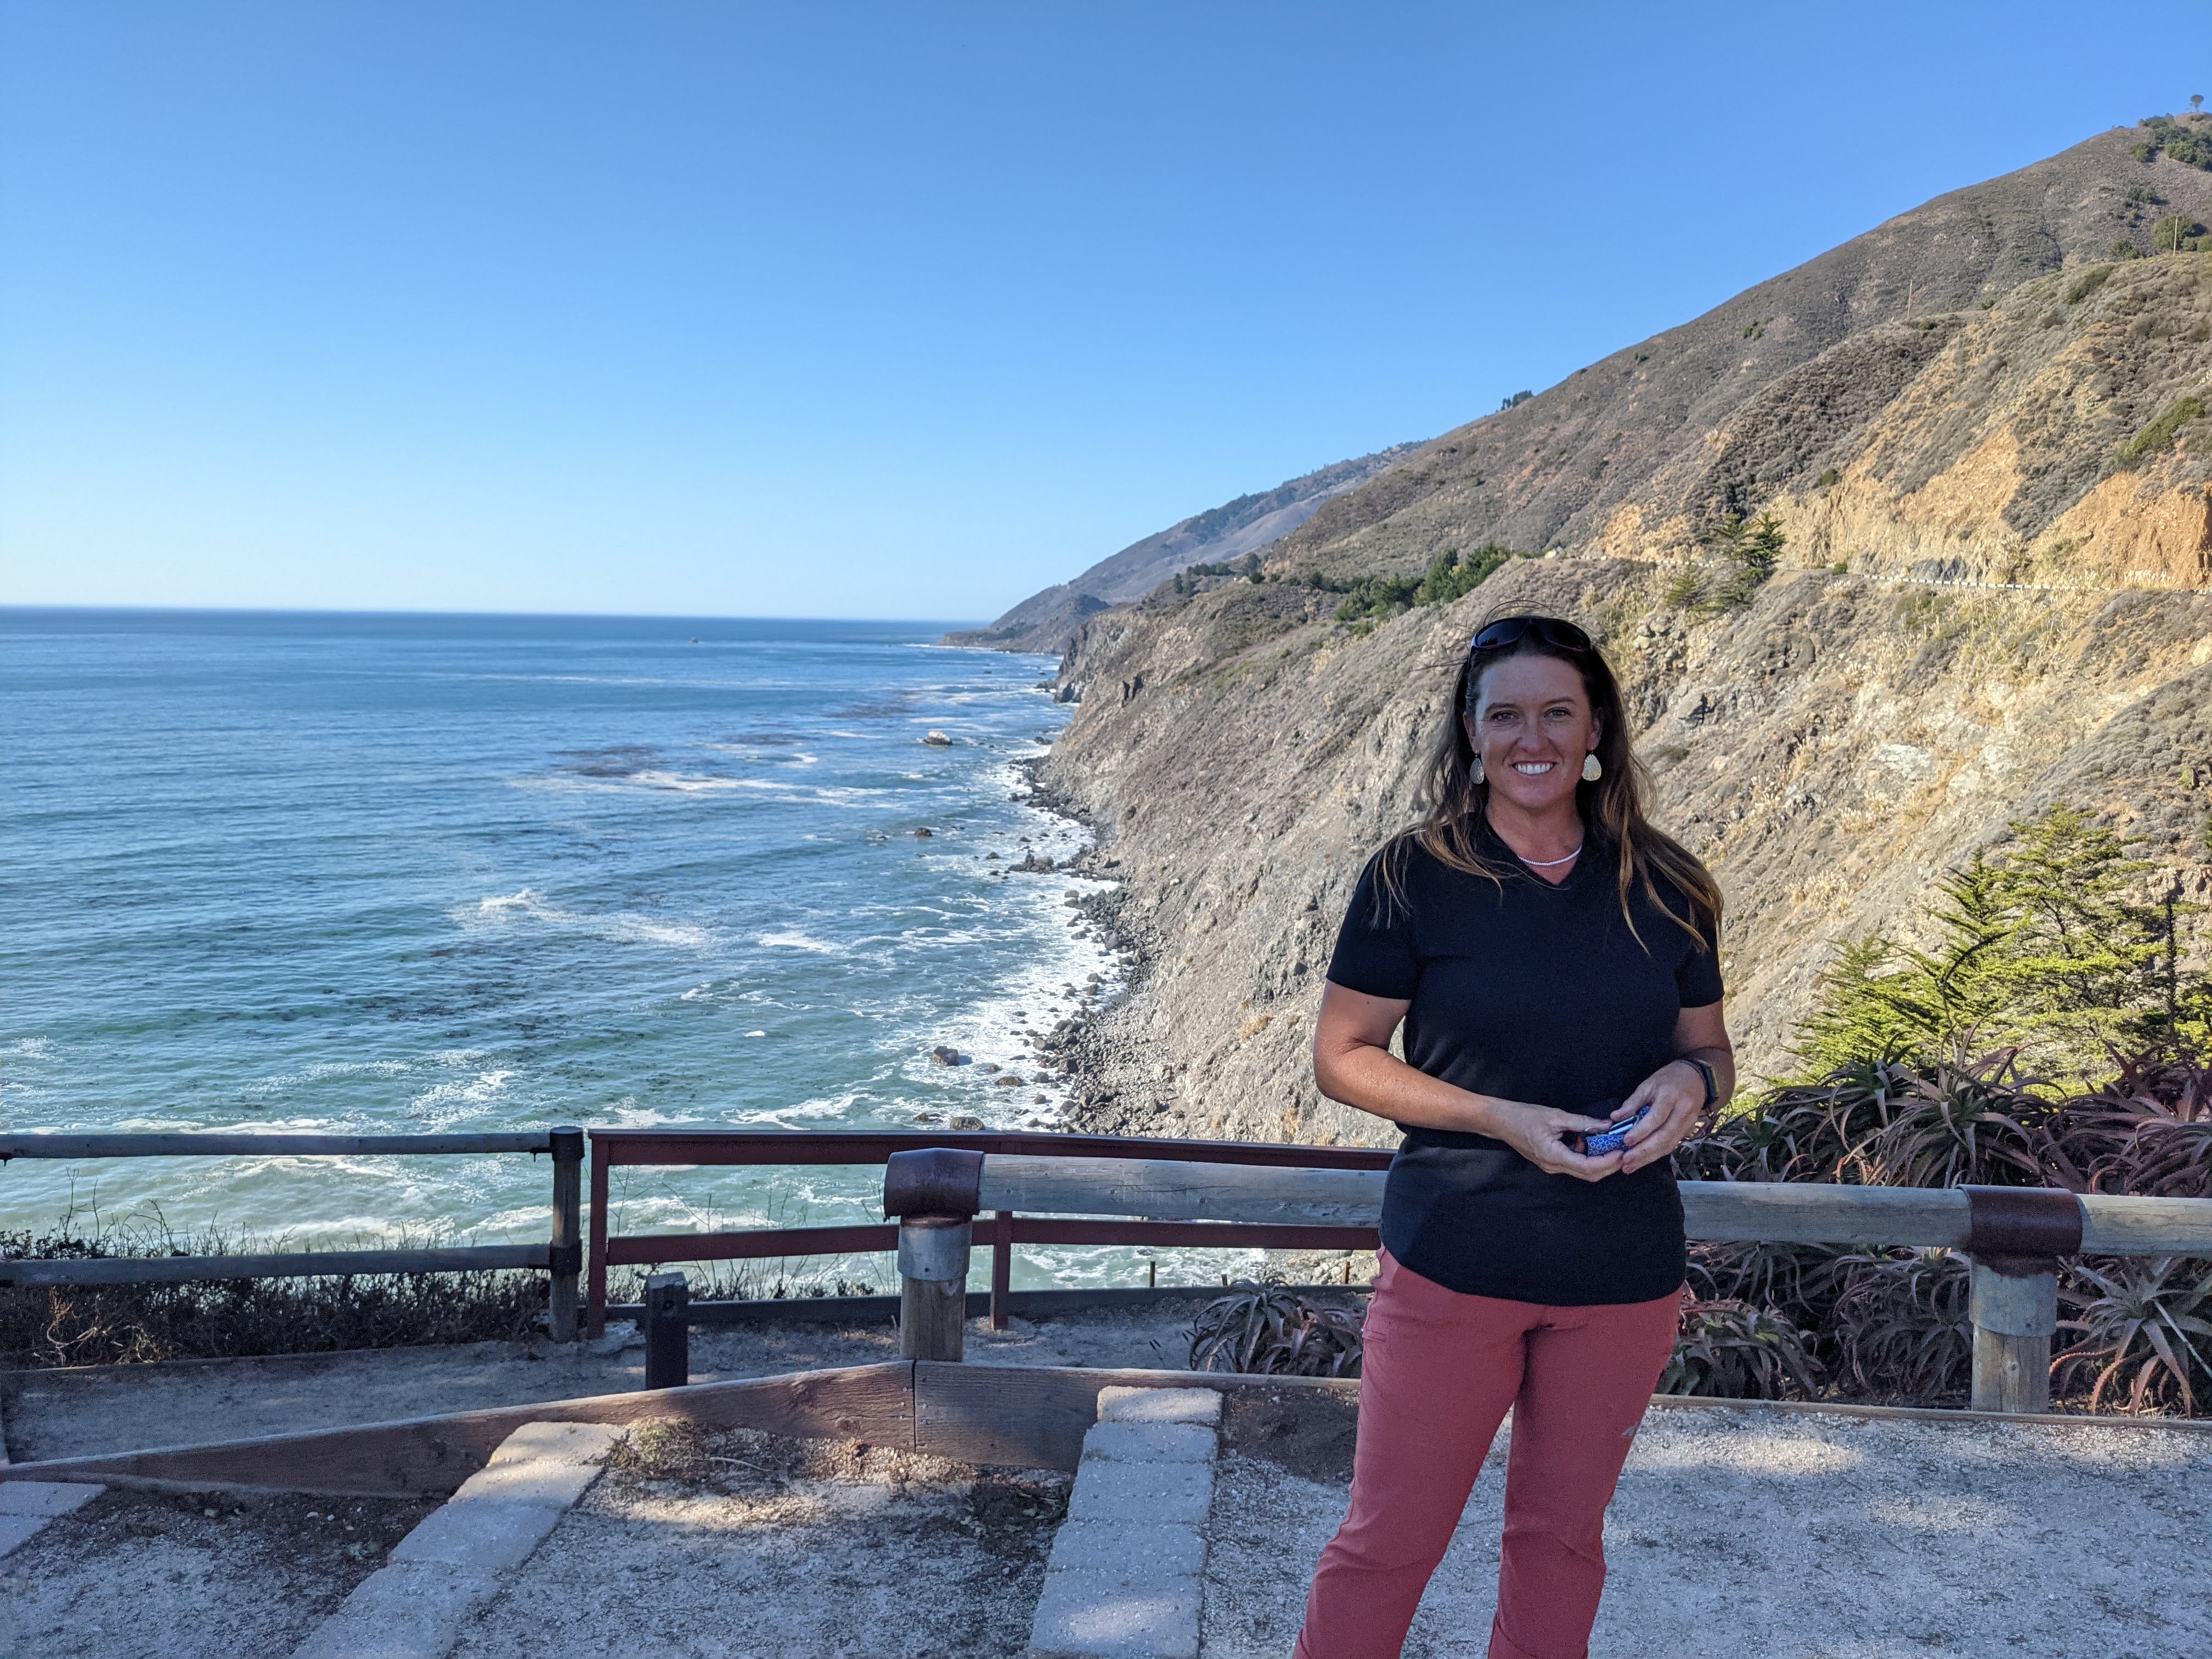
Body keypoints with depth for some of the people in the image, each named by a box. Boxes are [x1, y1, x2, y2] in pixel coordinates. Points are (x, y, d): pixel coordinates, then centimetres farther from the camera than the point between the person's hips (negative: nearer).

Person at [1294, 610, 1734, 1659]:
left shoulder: (1666, 889, 3)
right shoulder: (1413, 878, -7)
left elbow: (1710, 1048, 13)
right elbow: (1341, 1058, -6)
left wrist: (1690, 1082, -11)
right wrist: (1498, 1117, -18)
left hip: (1625, 1276, 3)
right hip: (1452, 1261, -3)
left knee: (1563, 1533, 18)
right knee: (1390, 1539, 5)